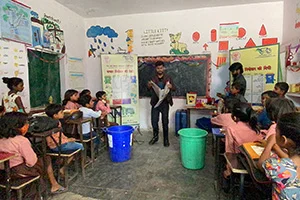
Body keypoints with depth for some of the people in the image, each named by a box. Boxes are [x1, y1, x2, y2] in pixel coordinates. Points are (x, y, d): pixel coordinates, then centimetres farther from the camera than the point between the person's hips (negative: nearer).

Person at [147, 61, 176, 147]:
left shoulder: (168, 78, 4)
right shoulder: (153, 79, 6)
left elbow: (174, 88, 2)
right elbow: (150, 90, 1)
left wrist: (171, 87, -21)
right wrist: (149, 86, -22)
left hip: (165, 102, -1)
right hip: (155, 102, 1)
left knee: (165, 122, 4)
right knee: (154, 121, 4)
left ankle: (166, 139, 18)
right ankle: (155, 136, 26)